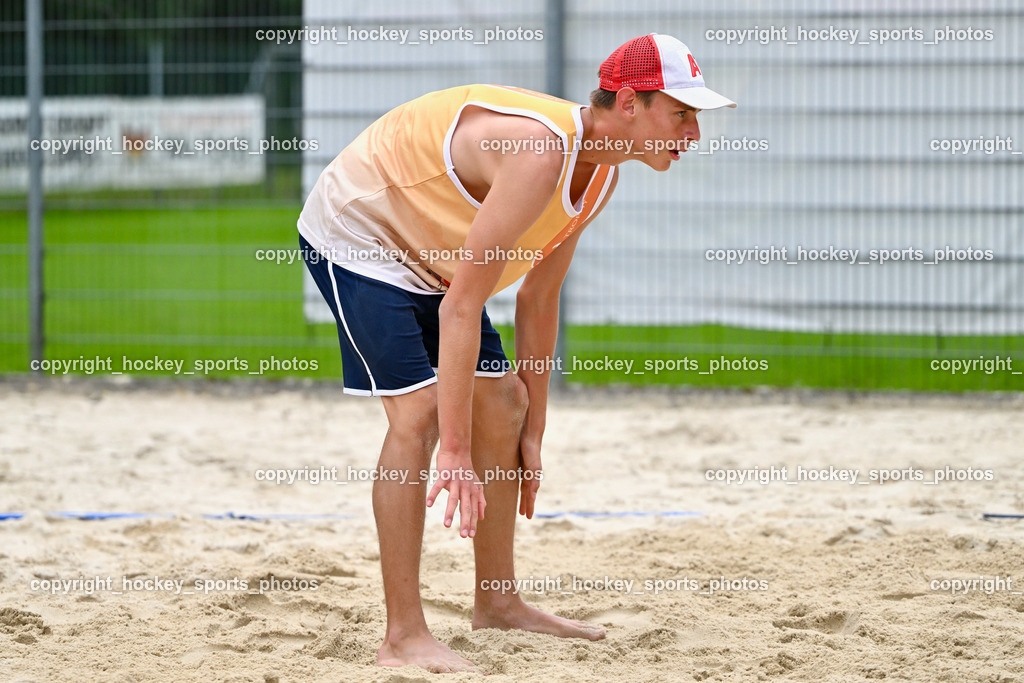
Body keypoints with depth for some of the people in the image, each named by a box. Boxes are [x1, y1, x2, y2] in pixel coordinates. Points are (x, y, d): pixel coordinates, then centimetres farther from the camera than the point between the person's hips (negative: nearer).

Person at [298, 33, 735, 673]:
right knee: (421, 408, -22)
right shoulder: (540, 154, -35)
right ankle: (404, 637, -20)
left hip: (425, 252, 10)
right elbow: (461, 307, -36)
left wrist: (532, 434, 9)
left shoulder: (600, 173, -4)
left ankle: (497, 603, 24)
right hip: (355, 234, -10)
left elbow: (539, 301, 7)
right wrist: (454, 451, -37)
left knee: (503, 404, 10)